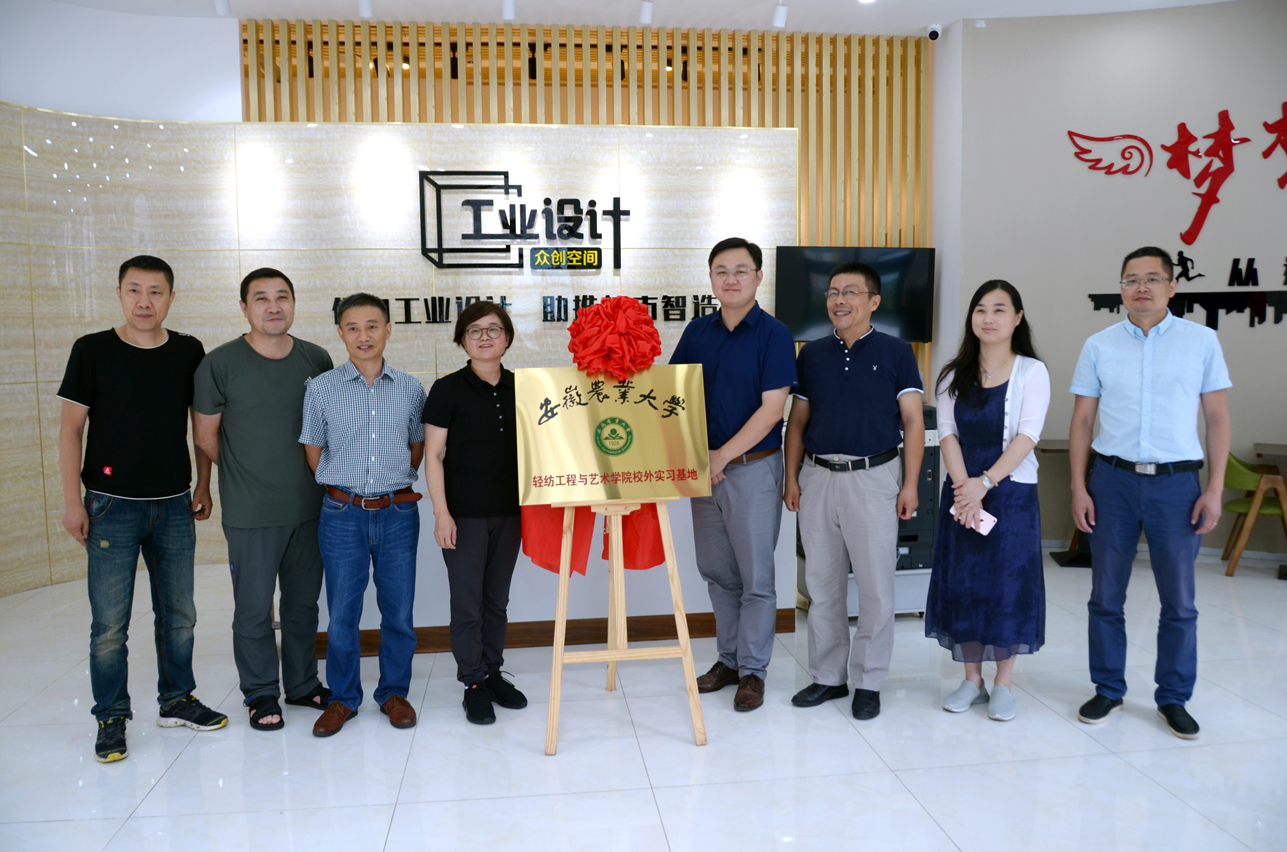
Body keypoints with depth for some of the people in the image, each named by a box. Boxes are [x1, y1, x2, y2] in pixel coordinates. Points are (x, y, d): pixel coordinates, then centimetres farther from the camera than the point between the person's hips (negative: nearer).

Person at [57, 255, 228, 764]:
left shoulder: (189, 352, 3)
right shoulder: (92, 351, -4)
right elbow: (71, 427, -2)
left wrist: (203, 487, 8)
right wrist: (72, 500, -6)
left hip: (174, 506, 3)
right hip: (112, 505, -3)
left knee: (179, 615, 12)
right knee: (110, 623, 1)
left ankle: (177, 701, 29)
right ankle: (111, 720, 17)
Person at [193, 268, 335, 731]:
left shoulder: (317, 359, 2)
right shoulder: (220, 364, -7)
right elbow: (206, 436, 1)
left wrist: (311, 475, 7)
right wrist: (246, 476, 8)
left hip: (309, 506, 3)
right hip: (249, 514, -3)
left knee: (304, 604, 15)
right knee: (253, 609, 6)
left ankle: (302, 685, 32)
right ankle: (261, 693, 25)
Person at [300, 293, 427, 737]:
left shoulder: (410, 388, 3)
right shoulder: (321, 388, 0)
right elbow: (313, 451, 9)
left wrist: (392, 483, 10)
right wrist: (342, 488, 10)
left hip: (397, 514, 1)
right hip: (343, 515, -1)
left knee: (399, 612, 9)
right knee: (341, 614, 7)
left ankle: (394, 692, 27)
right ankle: (343, 698, 25)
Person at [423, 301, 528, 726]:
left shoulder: (521, 388, 5)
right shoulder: (448, 389, -6)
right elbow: (433, 455, -6)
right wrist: (441, 513, -11)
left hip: (509, 511, 4)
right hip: (464, 513, -4)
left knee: (497, 599, 14)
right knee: (468, 603, 3)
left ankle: (493, 672, 29)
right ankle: (474, 683, 18)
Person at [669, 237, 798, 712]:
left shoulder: (774, 334, -7)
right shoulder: (697, 332, 7)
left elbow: (772, 408, -13)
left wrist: (723, 456, -16)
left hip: (754, 468, -5)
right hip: (704, 468, 5)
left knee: (756, 577, 3)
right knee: (717, 573, 13)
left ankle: (753, 670, 17)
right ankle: (728, 659, 28)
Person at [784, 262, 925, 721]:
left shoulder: (896, 352, 0)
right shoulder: (811, 354, 9)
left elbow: (913, 421, -2)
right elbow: (798, 420, 11)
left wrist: (910, 484, -8)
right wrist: (791, 477, 4)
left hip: (874, 477, -3)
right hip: (818, 477, 4)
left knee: (875, 584, 2)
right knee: (821, 583, 10)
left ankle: (868, 682, 16)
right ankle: (828, 675, 23)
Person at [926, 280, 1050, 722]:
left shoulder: (1031, 371, -3)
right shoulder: (954, 375, 6)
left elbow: (1027, 436, -12)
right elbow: (947, 434, -1)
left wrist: (985, 482, -21)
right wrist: (964, 488, -14)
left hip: (1012, 492, -3)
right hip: (961, 493, 3)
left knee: (1008, 583, 2)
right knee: (961, 583, 6)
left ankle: (1004, 684, 18)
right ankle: (971, 680, 20)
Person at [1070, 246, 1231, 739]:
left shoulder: (1201, 341, 3)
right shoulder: (1099, 346, 4)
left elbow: (1218, 418, 3)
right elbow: (1082, 421, 6)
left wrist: (1215, 489, -3)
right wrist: (1079, 487, -1)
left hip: (1176, 481, -1)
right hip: (1112, 479, 1)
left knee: (1179, 600, 7)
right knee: (1106, 596, 8)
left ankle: (1173, 698, 24)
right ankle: (1108, 690, 23)